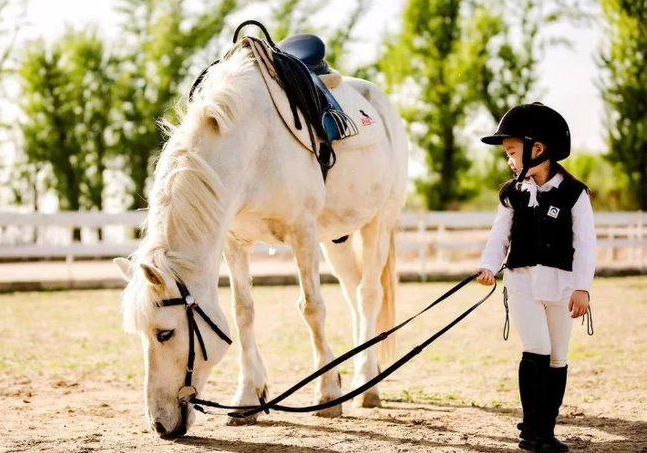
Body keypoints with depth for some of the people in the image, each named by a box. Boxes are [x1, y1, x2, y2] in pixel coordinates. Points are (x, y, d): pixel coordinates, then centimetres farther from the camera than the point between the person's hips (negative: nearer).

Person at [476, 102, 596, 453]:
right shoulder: (513, 194, 5)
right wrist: (488, 267, -14)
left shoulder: (574, 193, -3)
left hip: (561, 284, 0)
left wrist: (582, 288, -12)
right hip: (522, 282, 0)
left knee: (557, 358, 5)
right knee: (536, 351, -13)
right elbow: (499, 236, 4)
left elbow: (585, 243, -5)